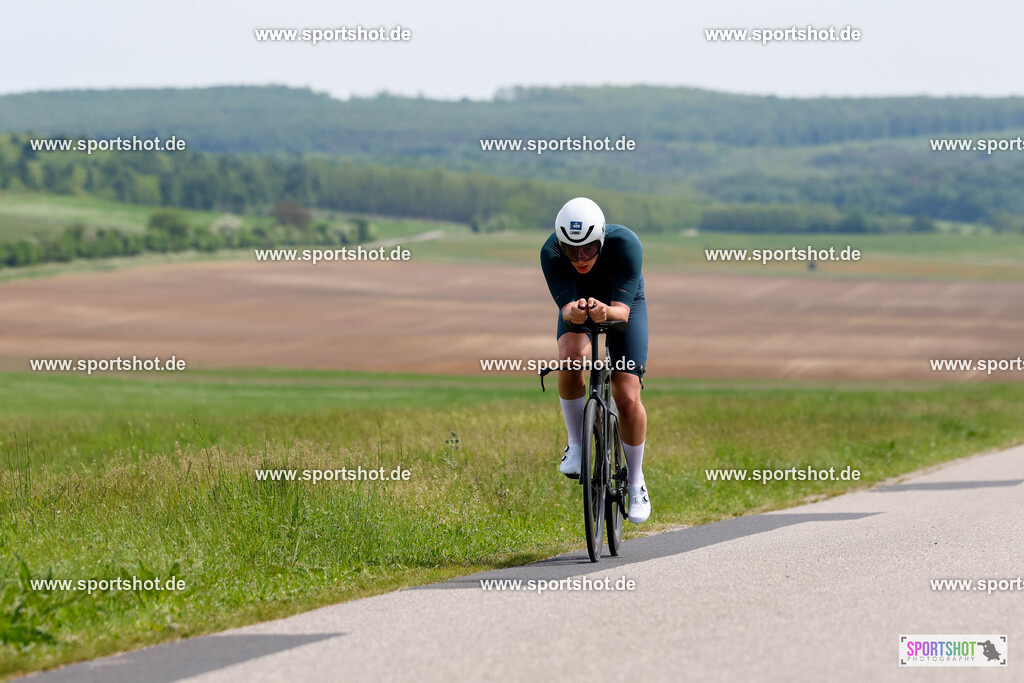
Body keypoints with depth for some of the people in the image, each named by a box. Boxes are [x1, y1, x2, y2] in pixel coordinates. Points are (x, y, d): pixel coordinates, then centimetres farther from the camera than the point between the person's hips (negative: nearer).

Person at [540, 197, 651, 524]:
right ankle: (576, 445, -14)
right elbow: (566, 306, -36)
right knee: (572, 357, -33)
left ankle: (636, 481, 9)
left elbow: (622, 310, -38)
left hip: (625, 306, -1)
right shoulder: (551, 253, -32)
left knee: (627, 398, -13)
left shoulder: (626, 244, -37)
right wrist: (574, 311, -59)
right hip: (578, 305, 1)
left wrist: (606, 311, -61)